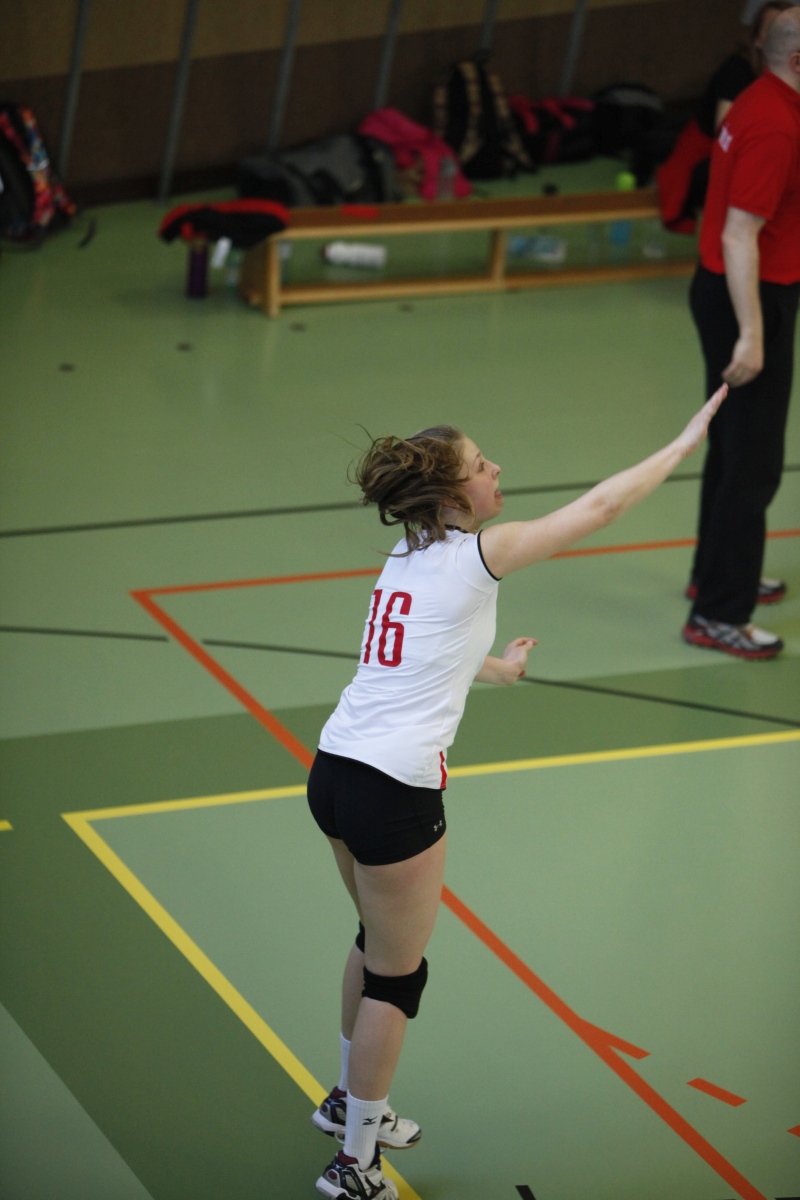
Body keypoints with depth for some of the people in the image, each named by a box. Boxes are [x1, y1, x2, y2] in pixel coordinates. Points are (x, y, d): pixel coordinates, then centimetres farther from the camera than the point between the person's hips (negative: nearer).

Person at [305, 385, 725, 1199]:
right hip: (395, 794, -8)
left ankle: (349, 1102, 45)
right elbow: (601, 506, -6)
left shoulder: (409, 559, 13)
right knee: (396, 977, 5)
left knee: (378, 942, 28)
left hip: (335, 770, 8)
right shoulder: (477, 553, -11)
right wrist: (687, 441, 5)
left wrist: (494, 669, 49)